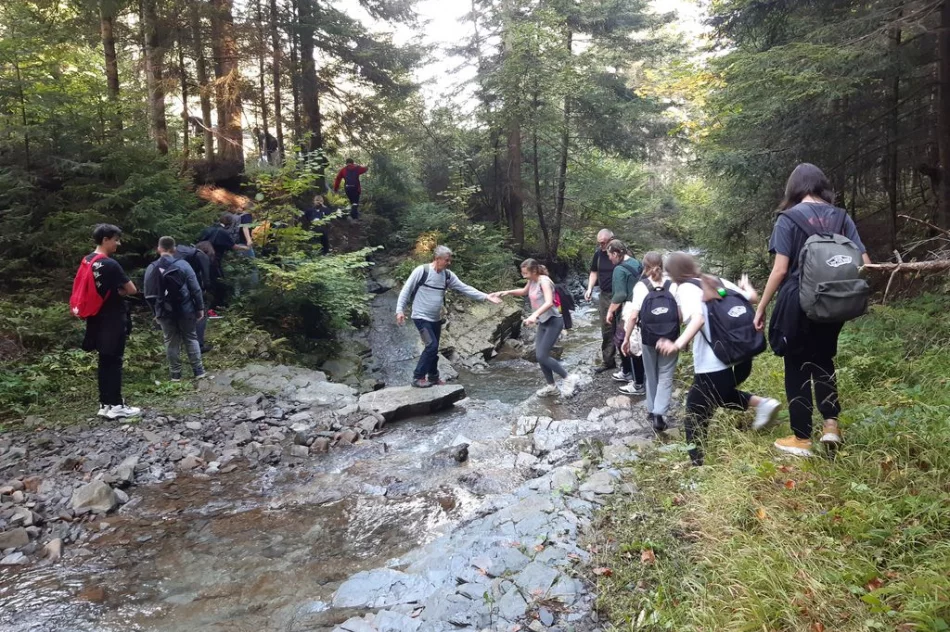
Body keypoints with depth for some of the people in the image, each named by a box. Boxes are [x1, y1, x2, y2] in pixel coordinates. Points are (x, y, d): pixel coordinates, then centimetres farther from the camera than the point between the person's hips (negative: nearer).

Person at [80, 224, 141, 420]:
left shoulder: (87, 261, 8)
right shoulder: (110, 264, -18)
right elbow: (132, 290, -16)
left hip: (97, 318, 8)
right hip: (113, 319, -8)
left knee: (104, 361, 13)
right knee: (114, 361, -3)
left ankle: (105, 403, 19)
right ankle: (115, 405, 1)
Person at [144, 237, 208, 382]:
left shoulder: (151, 269, -1)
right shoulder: (183, 265, -8)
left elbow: (149, 295, 3)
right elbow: (195, 289, -8)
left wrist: (155, 311, 14)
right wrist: (200, 308, 0)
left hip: (165, 312, 1)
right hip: (185, 310, -1)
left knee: (171, 342, 11)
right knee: (191, 339, 9)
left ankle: (175, 374, 14)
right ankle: (199, 371, 7)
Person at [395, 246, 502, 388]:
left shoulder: (447, 275, 2)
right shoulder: (421, 270, -16)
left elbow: (465, 288, 1)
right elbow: (406, 290, -11)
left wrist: (486, 297, -6)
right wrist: (400, 310, -18)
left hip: (436, 319, 7)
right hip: (421, 317, -7)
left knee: (434, 348, 14)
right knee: (432, 345, -16)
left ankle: (433, 377, 31)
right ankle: (417, 378, -5)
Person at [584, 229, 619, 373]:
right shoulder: (598, 254, 4)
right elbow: (594, 272, 17)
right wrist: (590, 289, 3)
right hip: (605, 296, 5)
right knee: (607, 330, 10)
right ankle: (608, 361, 21)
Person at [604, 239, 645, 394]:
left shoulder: (620, 269, -18)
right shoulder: (637, 263, 8)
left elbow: (620, 295, -22)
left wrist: (610, 311, -10)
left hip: (628, 312, -9)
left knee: (632, 347, -2)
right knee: (620, 341, 24)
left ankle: (638, 384, 5)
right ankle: (627, 372, 37)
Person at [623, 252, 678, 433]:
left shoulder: (641, 286, -5)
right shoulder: (673, 285, -3)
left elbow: (633, 316, -11)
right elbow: (680, 315, -4)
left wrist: (626, 339, -2)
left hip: (649, 337, 0)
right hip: (670, 337, 0)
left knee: (651, 375, 19)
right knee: (666, 376, 7)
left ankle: (651, 411, 27)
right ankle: (659, 414, -7)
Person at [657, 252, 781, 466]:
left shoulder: (686, 288, -6)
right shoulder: (718, 282, 12)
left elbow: (698, 319, -24)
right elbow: (753, 298, 18)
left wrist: (677, 345, -38)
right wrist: (745, 286, 40)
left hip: (713, 367, -7)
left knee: (696, 420, 7)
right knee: (720, 394, 34)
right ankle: (762, 403, 14)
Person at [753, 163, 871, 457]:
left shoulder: (789, 218, -9)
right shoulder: (841, 217, 4)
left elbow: (780, 270, -14)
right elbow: (864, 264, 0)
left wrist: (761, 307, -6)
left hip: (797, 305, -4)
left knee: (798, 368, 6)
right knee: (823, 360, 23)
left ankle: (801, 439, 13)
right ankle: (831, 422, 13)